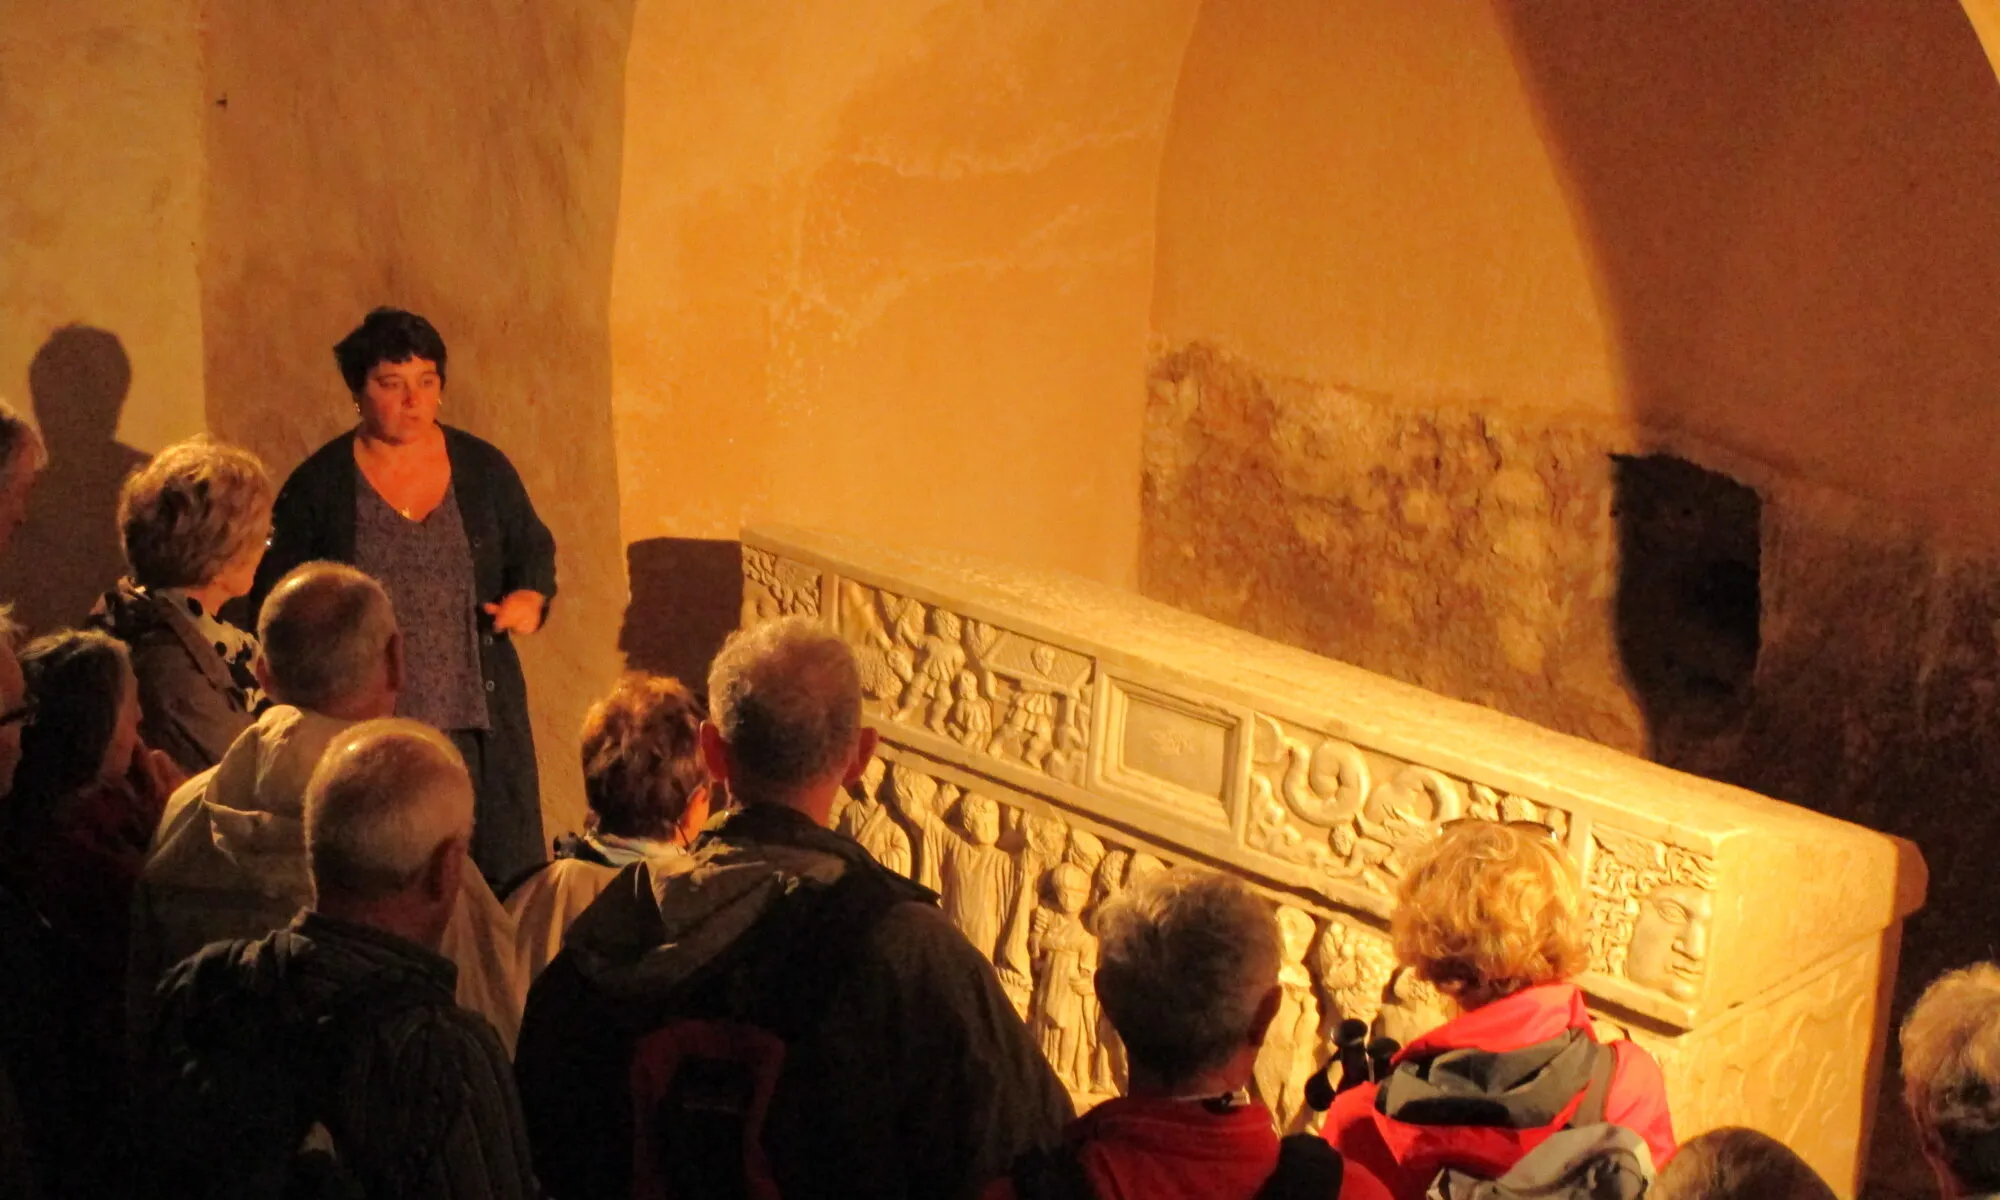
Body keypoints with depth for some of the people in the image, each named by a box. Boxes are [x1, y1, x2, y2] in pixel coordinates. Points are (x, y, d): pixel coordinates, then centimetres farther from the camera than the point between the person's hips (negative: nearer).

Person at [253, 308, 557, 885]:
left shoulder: (484, 469, 7)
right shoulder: (317, 485, 1)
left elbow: (534, 550, 18)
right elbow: (277, 599, 6)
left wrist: (530, 597, -2)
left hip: (476, 720, 2)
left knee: (499, 874, 1)